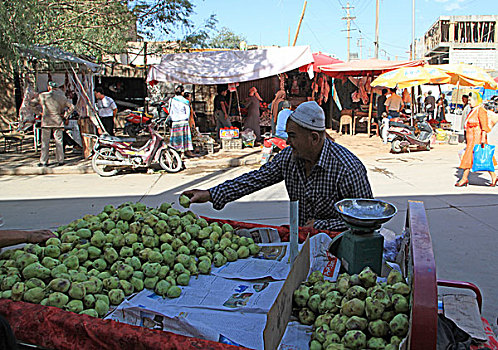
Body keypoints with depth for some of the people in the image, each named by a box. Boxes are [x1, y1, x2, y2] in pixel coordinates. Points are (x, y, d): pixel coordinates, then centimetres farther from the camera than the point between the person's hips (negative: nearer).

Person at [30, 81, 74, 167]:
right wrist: (64, 115, 6)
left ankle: (43, 161, 7)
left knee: (45, 142, 5)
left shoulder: (42, 96, 0)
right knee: (59, 141, 7)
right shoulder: (61, 96, 0)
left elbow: (31, 103, 8)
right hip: (58, 122, 1)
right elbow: (71, 107, 0)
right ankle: (60, 160, 9)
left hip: (46, 122, -1)